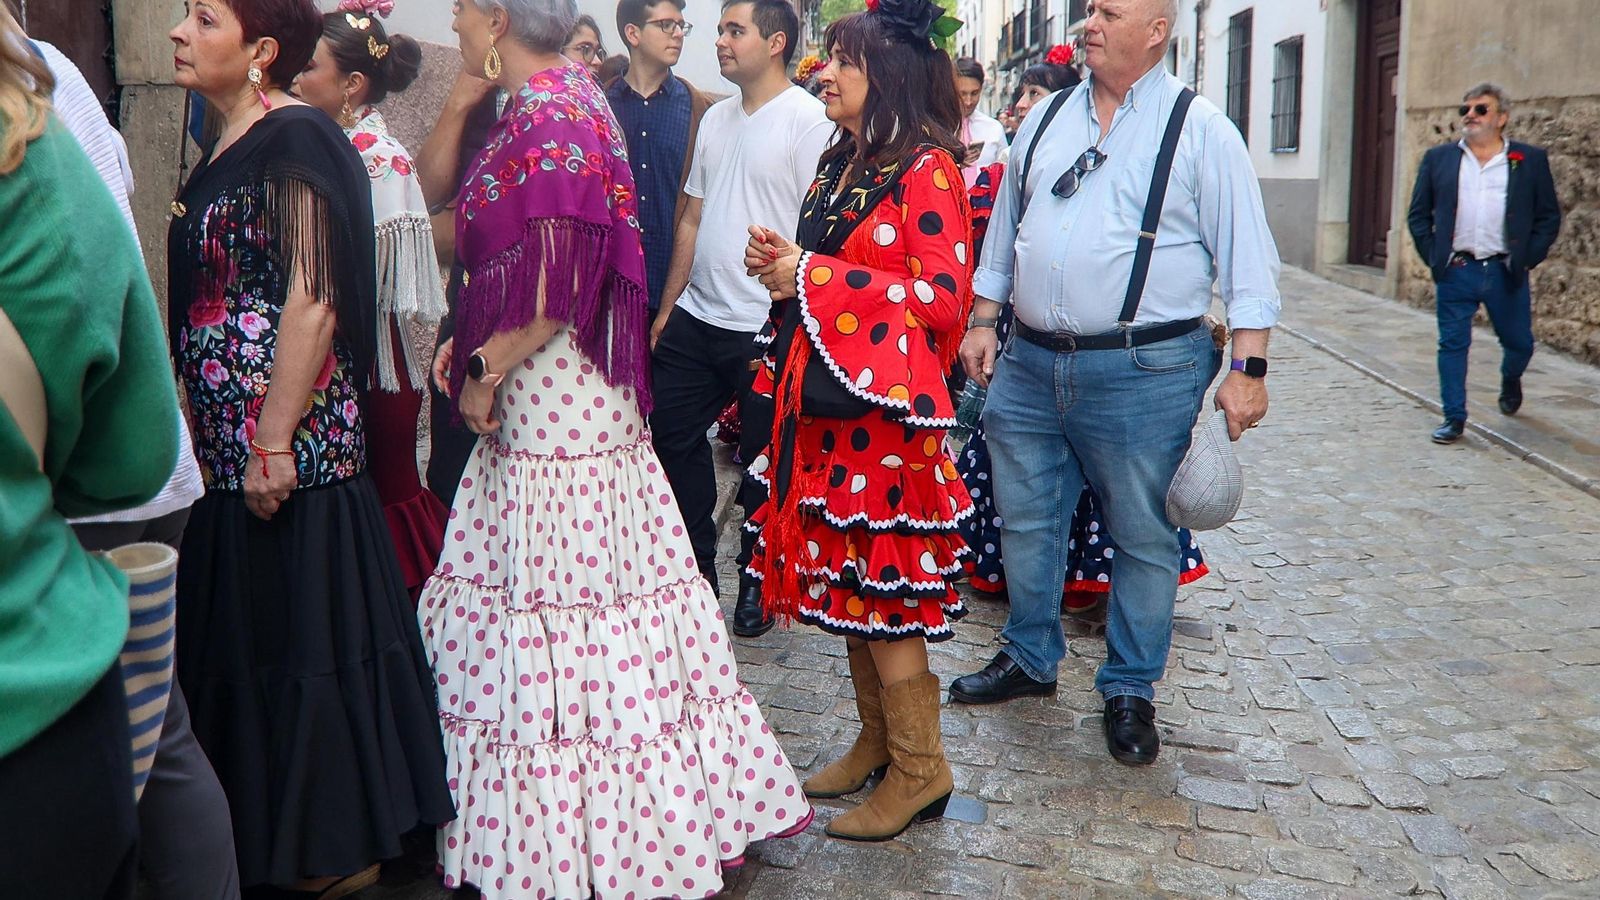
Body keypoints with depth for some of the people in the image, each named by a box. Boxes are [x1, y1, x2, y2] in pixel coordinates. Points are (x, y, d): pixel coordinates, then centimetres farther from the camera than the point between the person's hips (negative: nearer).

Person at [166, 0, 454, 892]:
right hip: (227, 445, 9)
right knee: (243, 631, 16)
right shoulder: (230, 144, 14)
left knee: (307, 633, 1)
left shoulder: (295, 140, -12)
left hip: (292, 444, -9)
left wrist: (275, 443, -20)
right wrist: (227, 438, 17)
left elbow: (313, 303, -19)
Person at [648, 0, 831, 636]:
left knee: (764, 460, 6)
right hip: (695, 319, 7)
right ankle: (695, 567, 27)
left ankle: (758, 581, 24)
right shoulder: (717, 118, 13)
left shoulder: (807, 119, -9)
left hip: (765, 327, -7)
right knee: (673, 437, 11)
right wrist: (667, 309, 14)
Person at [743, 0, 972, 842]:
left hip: (883, 404, -8)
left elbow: (944, 296, -17)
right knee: (844, 580, 14)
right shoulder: (837, 164, 15)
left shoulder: (926, 168, -10)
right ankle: (877, 738, 29)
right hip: (820, 401, 8)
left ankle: (919, 769, 13)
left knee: (881, 590, -2)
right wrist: (779, 262, 3)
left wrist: (814, 278, -17)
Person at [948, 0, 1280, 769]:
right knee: (1025, 521, 15)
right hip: (1030, 363, 5)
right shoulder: (1045, 120, 11)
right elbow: (1003, 231, 19)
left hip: (1145, 370, -5)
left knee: (1143, 538, 7)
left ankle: (1130, 691, 24)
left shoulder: (1199, 130, -4)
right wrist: (983, 323, 14)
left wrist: (1247, 369, -12)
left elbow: (1246, 256, -6)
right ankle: (1030, 658, 35)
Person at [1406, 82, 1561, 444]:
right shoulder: (1438, 158, 5)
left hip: (1506, 272, 0)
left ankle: (1510, 380, 44)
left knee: (1519, 343, 12)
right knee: (1452, 344, 0)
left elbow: (1549, 217, 6)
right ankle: (1454, 418, 8)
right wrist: (1434, 257, -3)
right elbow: (1418, 215, 7)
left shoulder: (1531, 160, 4)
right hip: (1455, 272, 0)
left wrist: (1528, 259, -3)